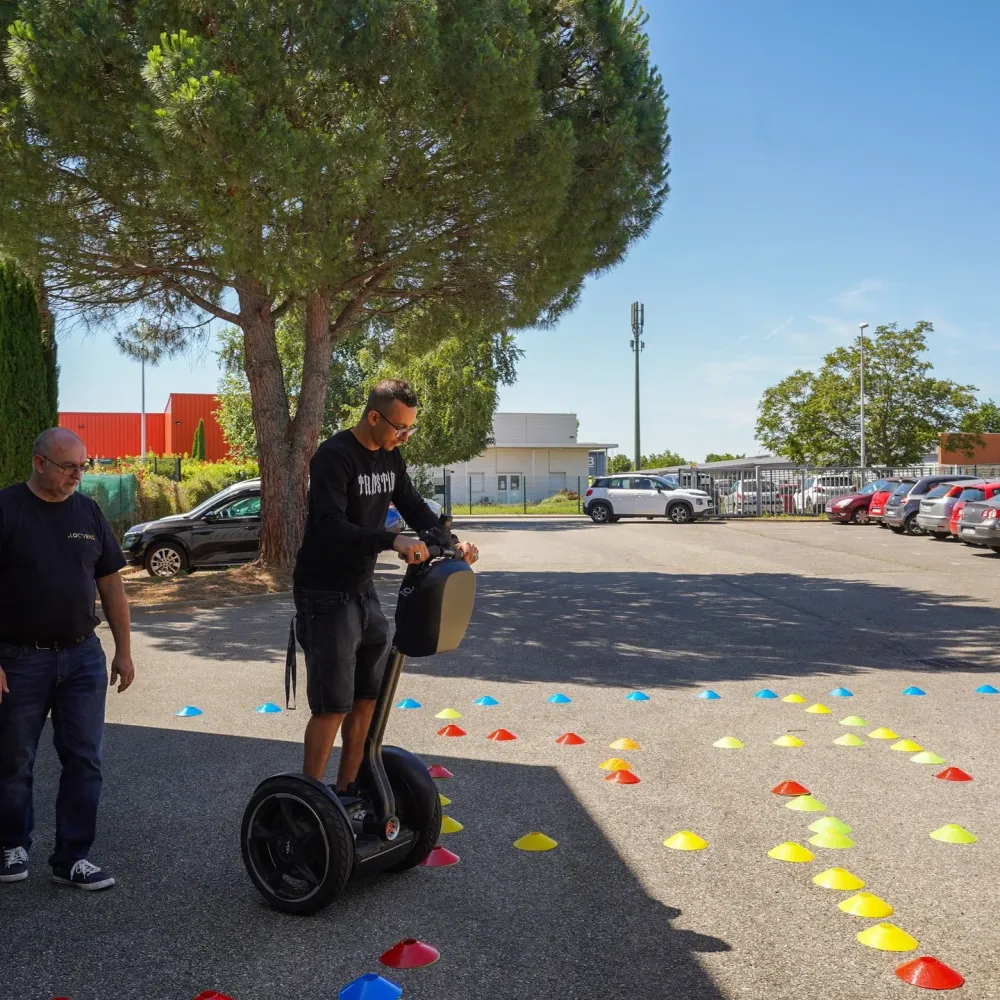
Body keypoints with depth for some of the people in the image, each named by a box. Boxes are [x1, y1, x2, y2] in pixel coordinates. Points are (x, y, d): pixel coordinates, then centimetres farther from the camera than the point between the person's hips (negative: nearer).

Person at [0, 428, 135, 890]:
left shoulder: (88, 512, 5)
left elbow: (111, 585, 9)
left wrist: (123, 651, 7)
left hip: (83, 657, 3)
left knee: (84, 761, 4)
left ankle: (72, 857, 16)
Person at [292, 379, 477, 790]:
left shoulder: (390, 457, 6)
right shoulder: (334, 456, -19)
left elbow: (414, 507, 11)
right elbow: (331, 527, -30)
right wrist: (393, 541, -42)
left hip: (364, 590, 8)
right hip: (325, 596, -8)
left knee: (369, 697, 11)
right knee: (332, 705, -5)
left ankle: (347, 789, 25)